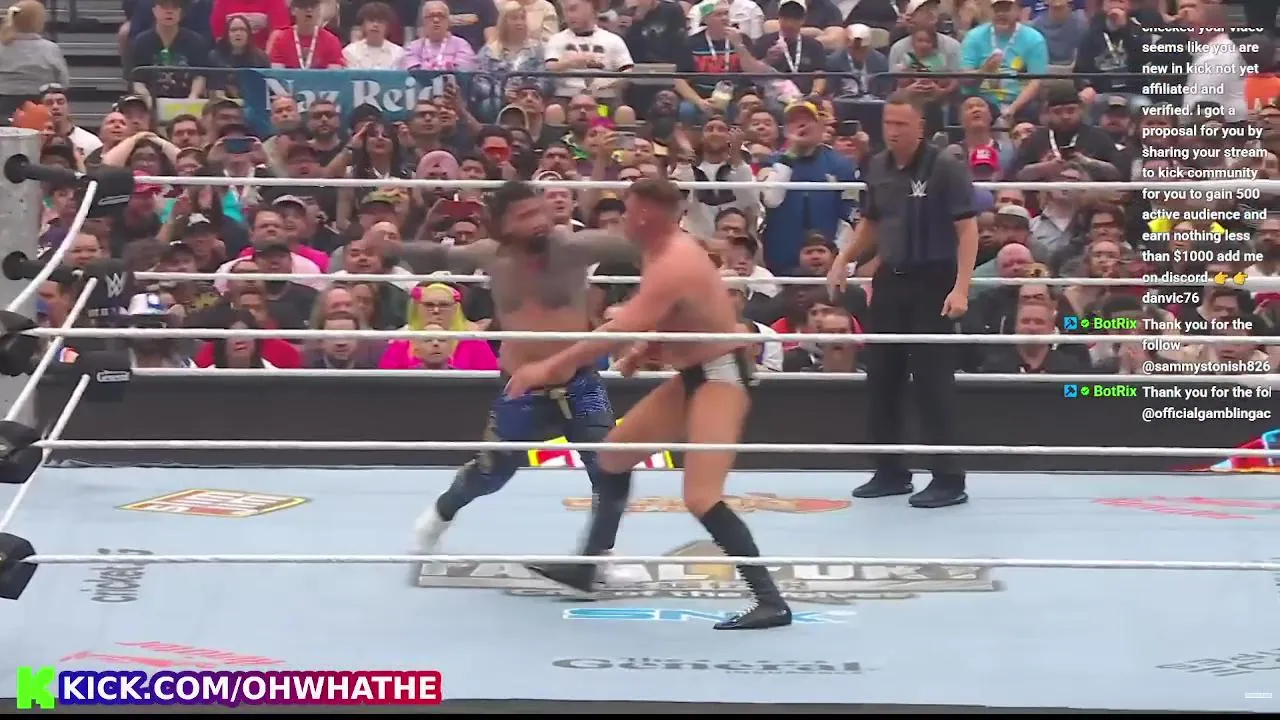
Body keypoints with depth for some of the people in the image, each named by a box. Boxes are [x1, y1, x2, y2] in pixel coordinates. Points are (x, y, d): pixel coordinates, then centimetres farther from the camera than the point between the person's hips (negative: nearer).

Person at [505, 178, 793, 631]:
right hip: (696, 374, 11)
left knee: (701, 498, -21)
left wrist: (550, 367, -29)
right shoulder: (669, 252, 7)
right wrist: (645, 352, 3)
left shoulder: (673, 266, -25)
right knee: (615, 452, 18)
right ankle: (585, 568, 29)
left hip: (721, 375, -11)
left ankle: (771, 602, -17)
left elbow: (621, 330, -32)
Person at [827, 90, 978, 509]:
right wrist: (844, 259, 10)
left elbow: (967, 228, -14)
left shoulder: (944, 167, -11)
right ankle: (891, 472, 21)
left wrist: (960, 288, -22)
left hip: (932, 284, -7)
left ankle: (949, 479, -1)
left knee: (933, 379, -7)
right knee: (881, 379, 9)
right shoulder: (877, 168, 7)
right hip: (889, 281, 7)